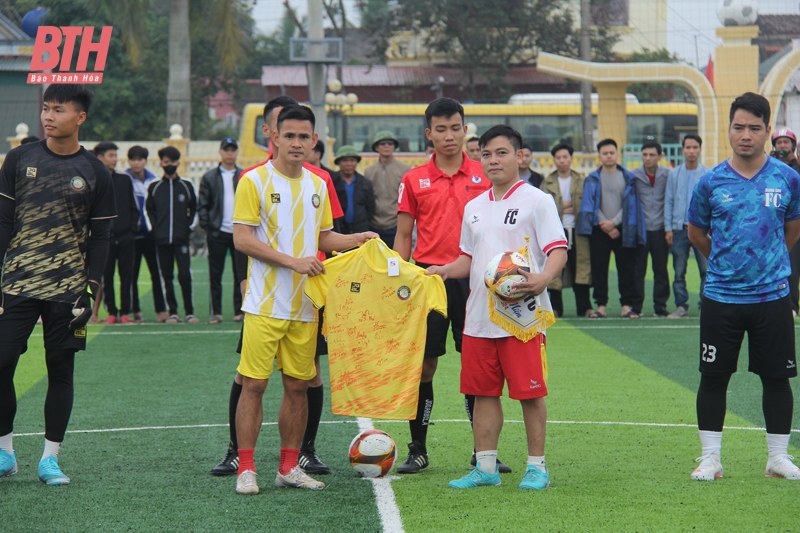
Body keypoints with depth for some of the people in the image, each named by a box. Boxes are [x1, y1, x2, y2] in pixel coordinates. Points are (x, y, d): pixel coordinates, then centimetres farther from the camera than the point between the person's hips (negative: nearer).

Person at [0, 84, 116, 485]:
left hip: (68, 289, -1)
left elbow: (99, 238, 5)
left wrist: (91, 290, -3)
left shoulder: (95, 174, 3)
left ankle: (50, 458, 12)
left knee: (61, 371, 3)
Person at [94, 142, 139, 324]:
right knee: (106, 277, 1)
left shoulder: (125, 180, 12)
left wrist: (133, 228, 2)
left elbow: (134, 208, 14)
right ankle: (111, 312, 9)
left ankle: (125, 312, 6)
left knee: (127, 276, 1)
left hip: (126, 238, 3)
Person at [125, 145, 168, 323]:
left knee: (156, 272, 2)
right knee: (132, 275, 3)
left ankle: (161, 310, 5)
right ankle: (136, 311, 8)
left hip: (151, 233, 2)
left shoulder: (154, 180, 6)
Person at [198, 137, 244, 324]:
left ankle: (240, 311, 8)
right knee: (215, 274, 1)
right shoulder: (209, 178, 8)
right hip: (217, 232, 0)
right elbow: (202, 205, 7)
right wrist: (206, 226, -3)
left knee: (240, 274, 2)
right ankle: (216, 312, 5)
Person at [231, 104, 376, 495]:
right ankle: (246, 468, 0)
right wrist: (292, 261, -16)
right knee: (254, 384, -6)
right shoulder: (255, 180, -6)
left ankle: (289, 467, 16)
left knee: (297, 386, 8)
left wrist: (356, 240, 3)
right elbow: (242, 239, -11)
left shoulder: (318, 185, 12)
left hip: (305, 306, 5)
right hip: (264, 304, -5)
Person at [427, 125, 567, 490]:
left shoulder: (537, 201, -4)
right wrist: (447, 270, 2)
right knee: (483, 392, 8)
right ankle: (486, 467, 16)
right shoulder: (474, 207, 15)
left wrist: (542, 279, -31)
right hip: (479, 315, 6)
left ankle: (537, 466, 9)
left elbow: (558, 250, -12)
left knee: (529, 392, -2)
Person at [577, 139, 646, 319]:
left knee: (626, 269, -1)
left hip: (622, 230, 0)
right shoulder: (592, 179, 6)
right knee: (599, 269, 1)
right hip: (599, 230, 0)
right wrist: (605, 226, -8)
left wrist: (614, 222, -10)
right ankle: (601, 305, 6)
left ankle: (627, 305, 3)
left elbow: (630, 204, 1)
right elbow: (589, 206, 1)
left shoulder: (628, 178, 6)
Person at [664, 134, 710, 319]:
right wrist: (668, 227, 1)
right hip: (680, 228, 2)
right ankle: (681, 306, 11)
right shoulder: (674, 174, 6)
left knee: (706, 269, -4)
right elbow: (668, 202, 8)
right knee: (679, 271, 4)